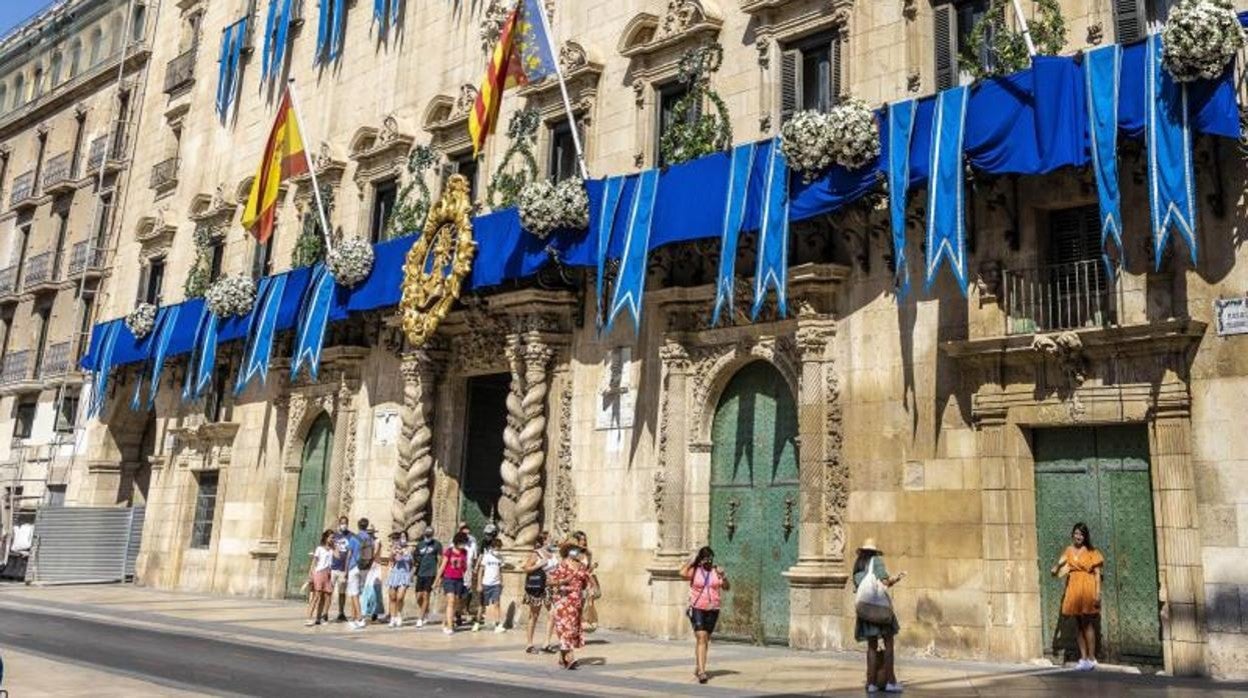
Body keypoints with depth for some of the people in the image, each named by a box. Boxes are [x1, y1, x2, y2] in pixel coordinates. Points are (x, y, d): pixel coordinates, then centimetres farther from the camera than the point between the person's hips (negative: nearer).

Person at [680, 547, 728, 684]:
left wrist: (723, 576, -12)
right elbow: (682, 574, -24)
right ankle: (702, 671, -22)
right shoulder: (695, 570, -4)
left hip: (712, 610, 4)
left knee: (705, 639, 15)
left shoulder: (716, 570, 5)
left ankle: (697, 667, 33)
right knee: (701, 638, -17)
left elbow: (726, 588, 6)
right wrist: (692, 560, -13)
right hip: (697, 609, -4)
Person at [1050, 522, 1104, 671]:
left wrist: (1098, 593, -12)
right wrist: (1055, 569, -18)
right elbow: (1061, 563, 6)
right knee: (1079, 625, 8)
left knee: (1087, 624, -4)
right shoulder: (1069, 550, 9)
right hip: (1073, 589, 4)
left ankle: (1091, 658, 2)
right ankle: (1083, 658, 14)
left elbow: (1097, 573, -4)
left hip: (1087, 588, -4)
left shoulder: (1091, 552, -2)